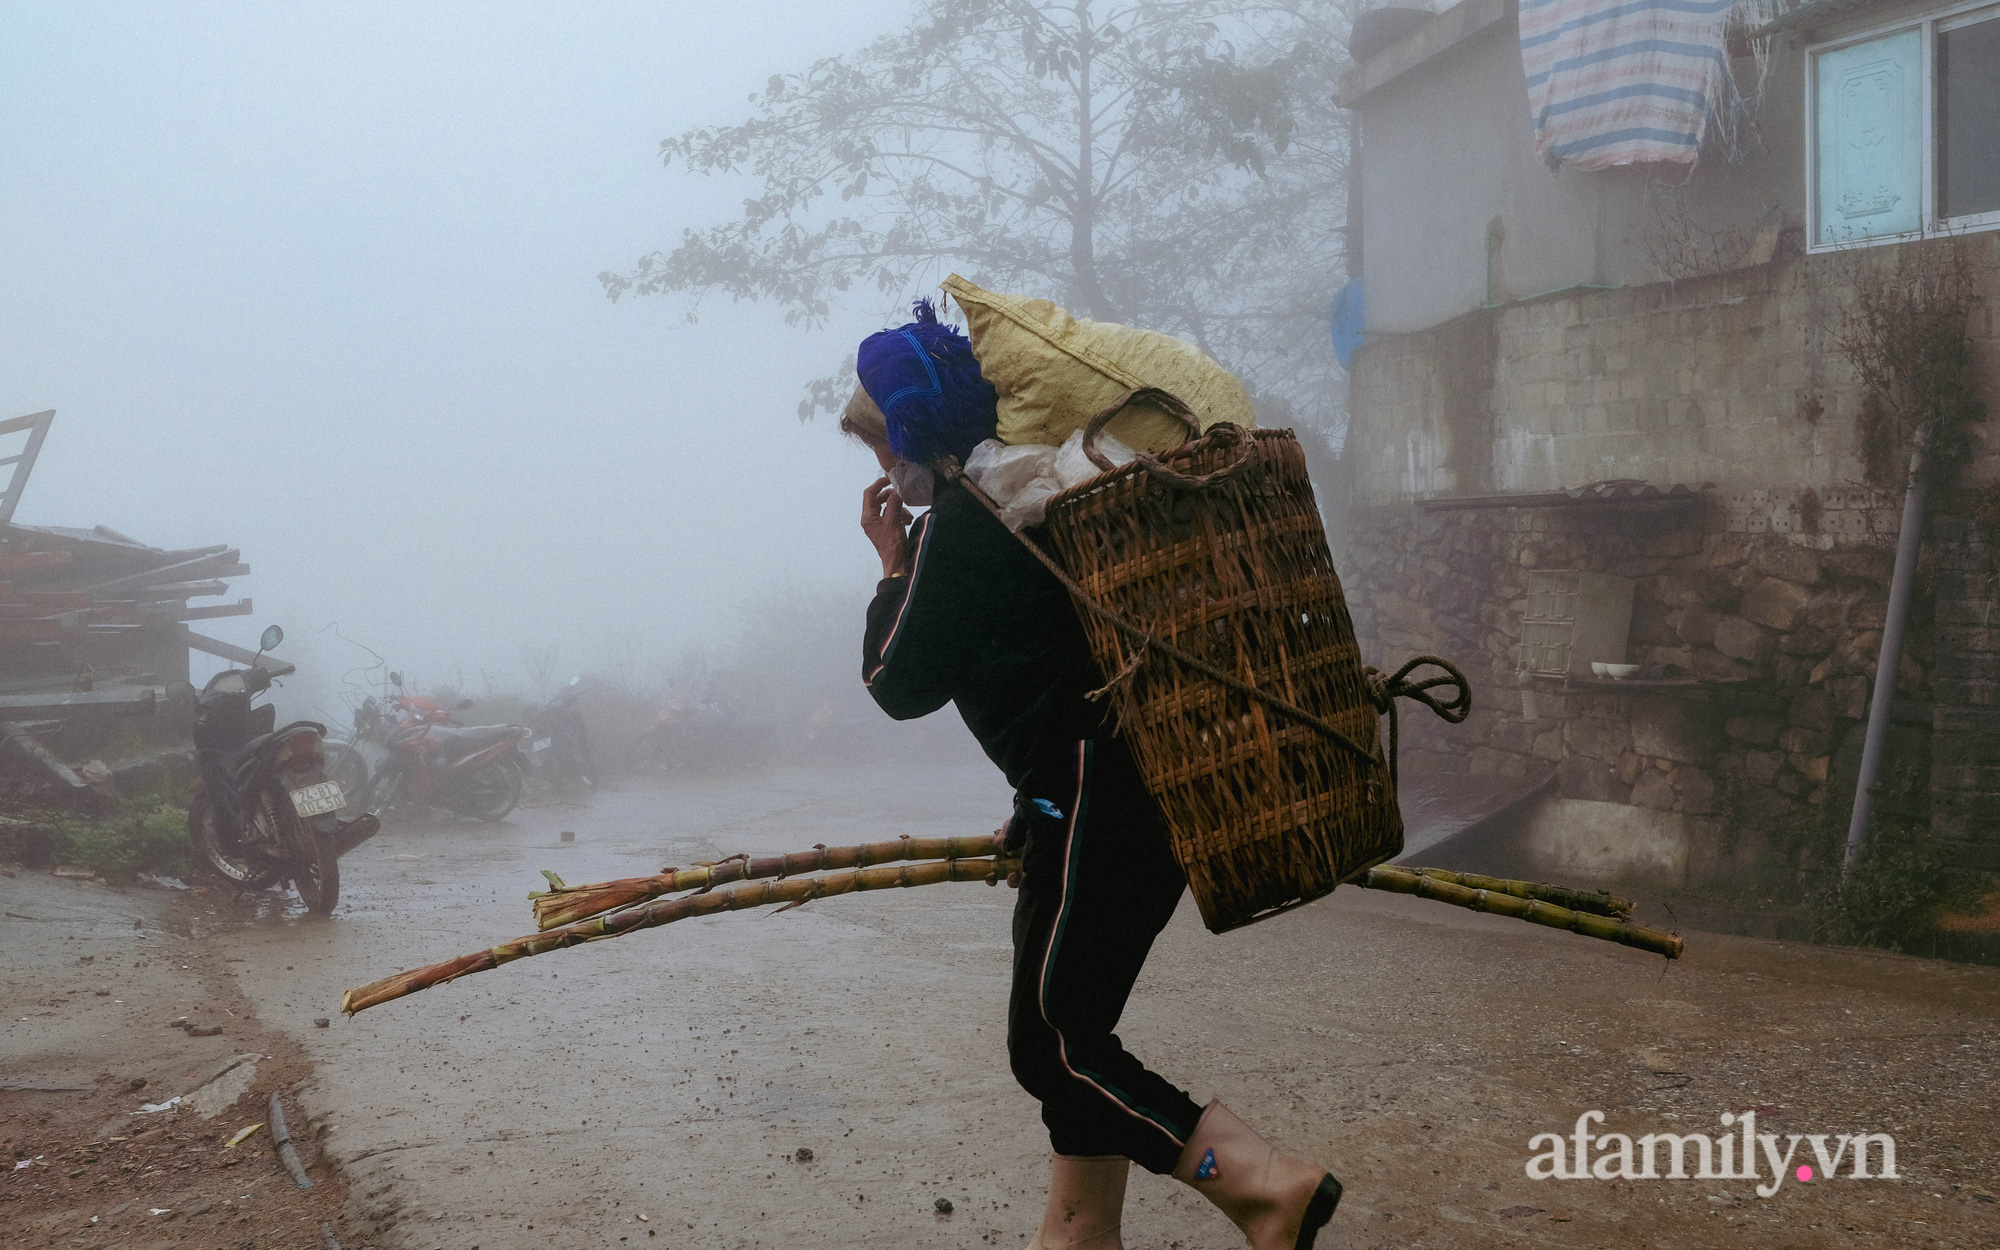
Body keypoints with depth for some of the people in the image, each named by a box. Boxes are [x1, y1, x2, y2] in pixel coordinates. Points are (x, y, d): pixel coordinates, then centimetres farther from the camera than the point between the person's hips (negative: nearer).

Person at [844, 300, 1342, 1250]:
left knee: (1051, 1045, -5)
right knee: (1069, 1029, 17)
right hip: (1146, 783, 10)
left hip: (1094, 799, -10)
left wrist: (893, 568, 8)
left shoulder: (962, 516, -10)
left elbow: (901, 686, -3)